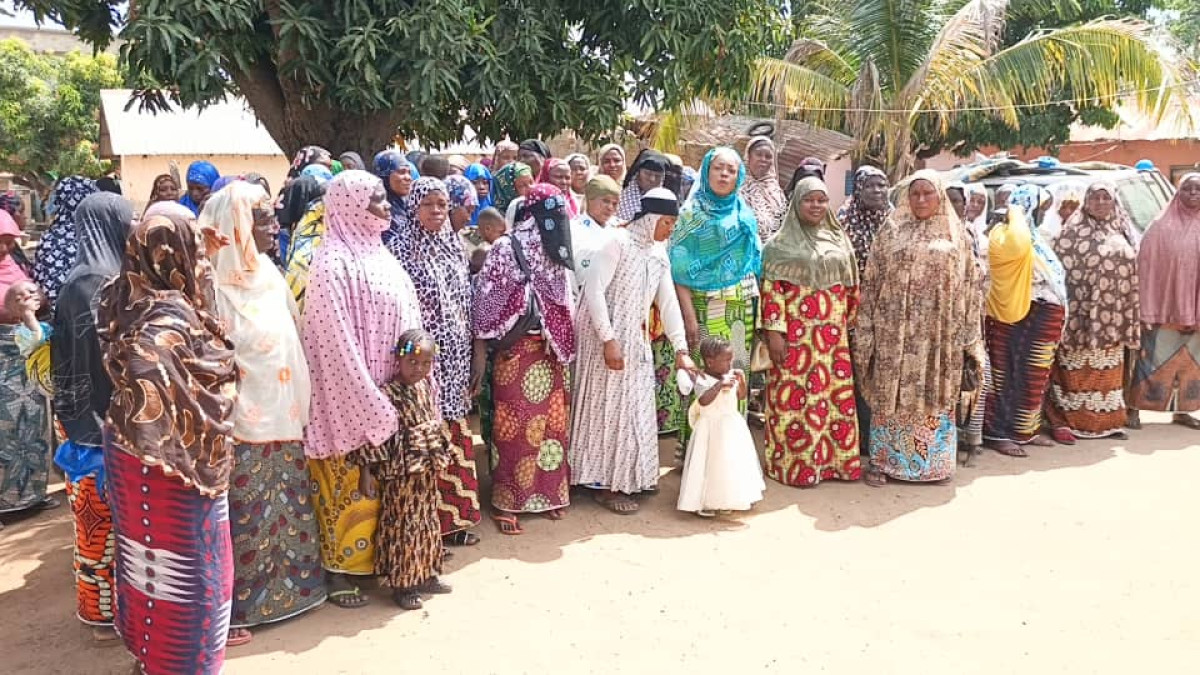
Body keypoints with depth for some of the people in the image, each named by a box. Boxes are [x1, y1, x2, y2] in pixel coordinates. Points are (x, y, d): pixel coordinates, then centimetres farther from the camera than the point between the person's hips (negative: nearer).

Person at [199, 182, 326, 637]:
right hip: (241, 423, -8)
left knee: (283, 507, 18)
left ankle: (279, 589, 35)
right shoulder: (215, 283, -17)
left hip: (280, 414, 8)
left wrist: (293, 406, 14)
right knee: (241, 517, 3)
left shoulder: (265, 272, 7)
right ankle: (225, 609, 19)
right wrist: (224, 417, -17)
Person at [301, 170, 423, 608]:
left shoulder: (378, 253, 10)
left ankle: (371, 561, 29)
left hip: (387, 392, 8)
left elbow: (406, 319, 14)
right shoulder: (333, 263, -16)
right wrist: (371, 406, -20)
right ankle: (337, 571, 19)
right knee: (349, 486, 4)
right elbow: (338, 342, -20)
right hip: (352, 400, -8)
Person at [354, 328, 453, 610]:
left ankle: (425, 575, 32)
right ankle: (401, 584, 16)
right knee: (402, 527, 3)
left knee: (427, 522, 17)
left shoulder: (428, 387, 2)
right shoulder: (387, 394, -19)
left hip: (428, 471, 7)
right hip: (400, 473, -7)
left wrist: (440, 457, 20)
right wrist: (367, 471, -21)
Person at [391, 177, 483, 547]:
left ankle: (454, 516, 21)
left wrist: (468, 357, 13)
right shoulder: (403, 249, -6)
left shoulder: (455, 246, 12)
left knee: (453, 433, 10)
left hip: (455, 356, 6)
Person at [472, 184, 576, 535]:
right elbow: (485, 303, -11)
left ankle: (547, 493, 25)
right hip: (515, 351, -6)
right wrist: (480, 354, -13)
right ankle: (506, 502, 14)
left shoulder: (556, 252, 8)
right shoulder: (506, 248, -10)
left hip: (551, 351, 6)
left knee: (550, 422, 11)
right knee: (515, 425, 1)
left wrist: (566, 347, 11)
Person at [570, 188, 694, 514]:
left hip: (636, 340, 7)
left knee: (635, 407, 12)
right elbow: (594, 290, -18)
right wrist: (609, 340, -22)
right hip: (606, 337, -7)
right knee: (608, 406, 0)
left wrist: (681, 349, 2)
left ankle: (629, 477, 27)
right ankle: (605, 484, 11)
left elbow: (669, 301, 8)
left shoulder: (659, 253, 9)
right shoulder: (618, 241, -13)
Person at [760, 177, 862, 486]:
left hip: (832, 332, 5)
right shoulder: (782, 243, -2)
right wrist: (773, 331, -15)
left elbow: (850, 286, 16)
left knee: (834, 394, 7)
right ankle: (794, 464, 7)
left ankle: (833, 459, 19)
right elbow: (772, 288, -8)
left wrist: (850, 324, 13)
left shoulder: (838, 240, 13)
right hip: (796, 331, -5)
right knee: (795, 396, -3)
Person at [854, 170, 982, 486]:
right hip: (896, 328, -1)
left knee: (934, 394, 7)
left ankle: (932, 461, 18)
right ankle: (883, 460, 10)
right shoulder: (891, 231, 4)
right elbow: (872, 281, 2)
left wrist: (967, 333, 3)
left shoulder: (956, 235, 8)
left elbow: (968, 284, 7)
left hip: (938, 332, 1)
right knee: (891, 392, 2)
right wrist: (867, 327, -4)